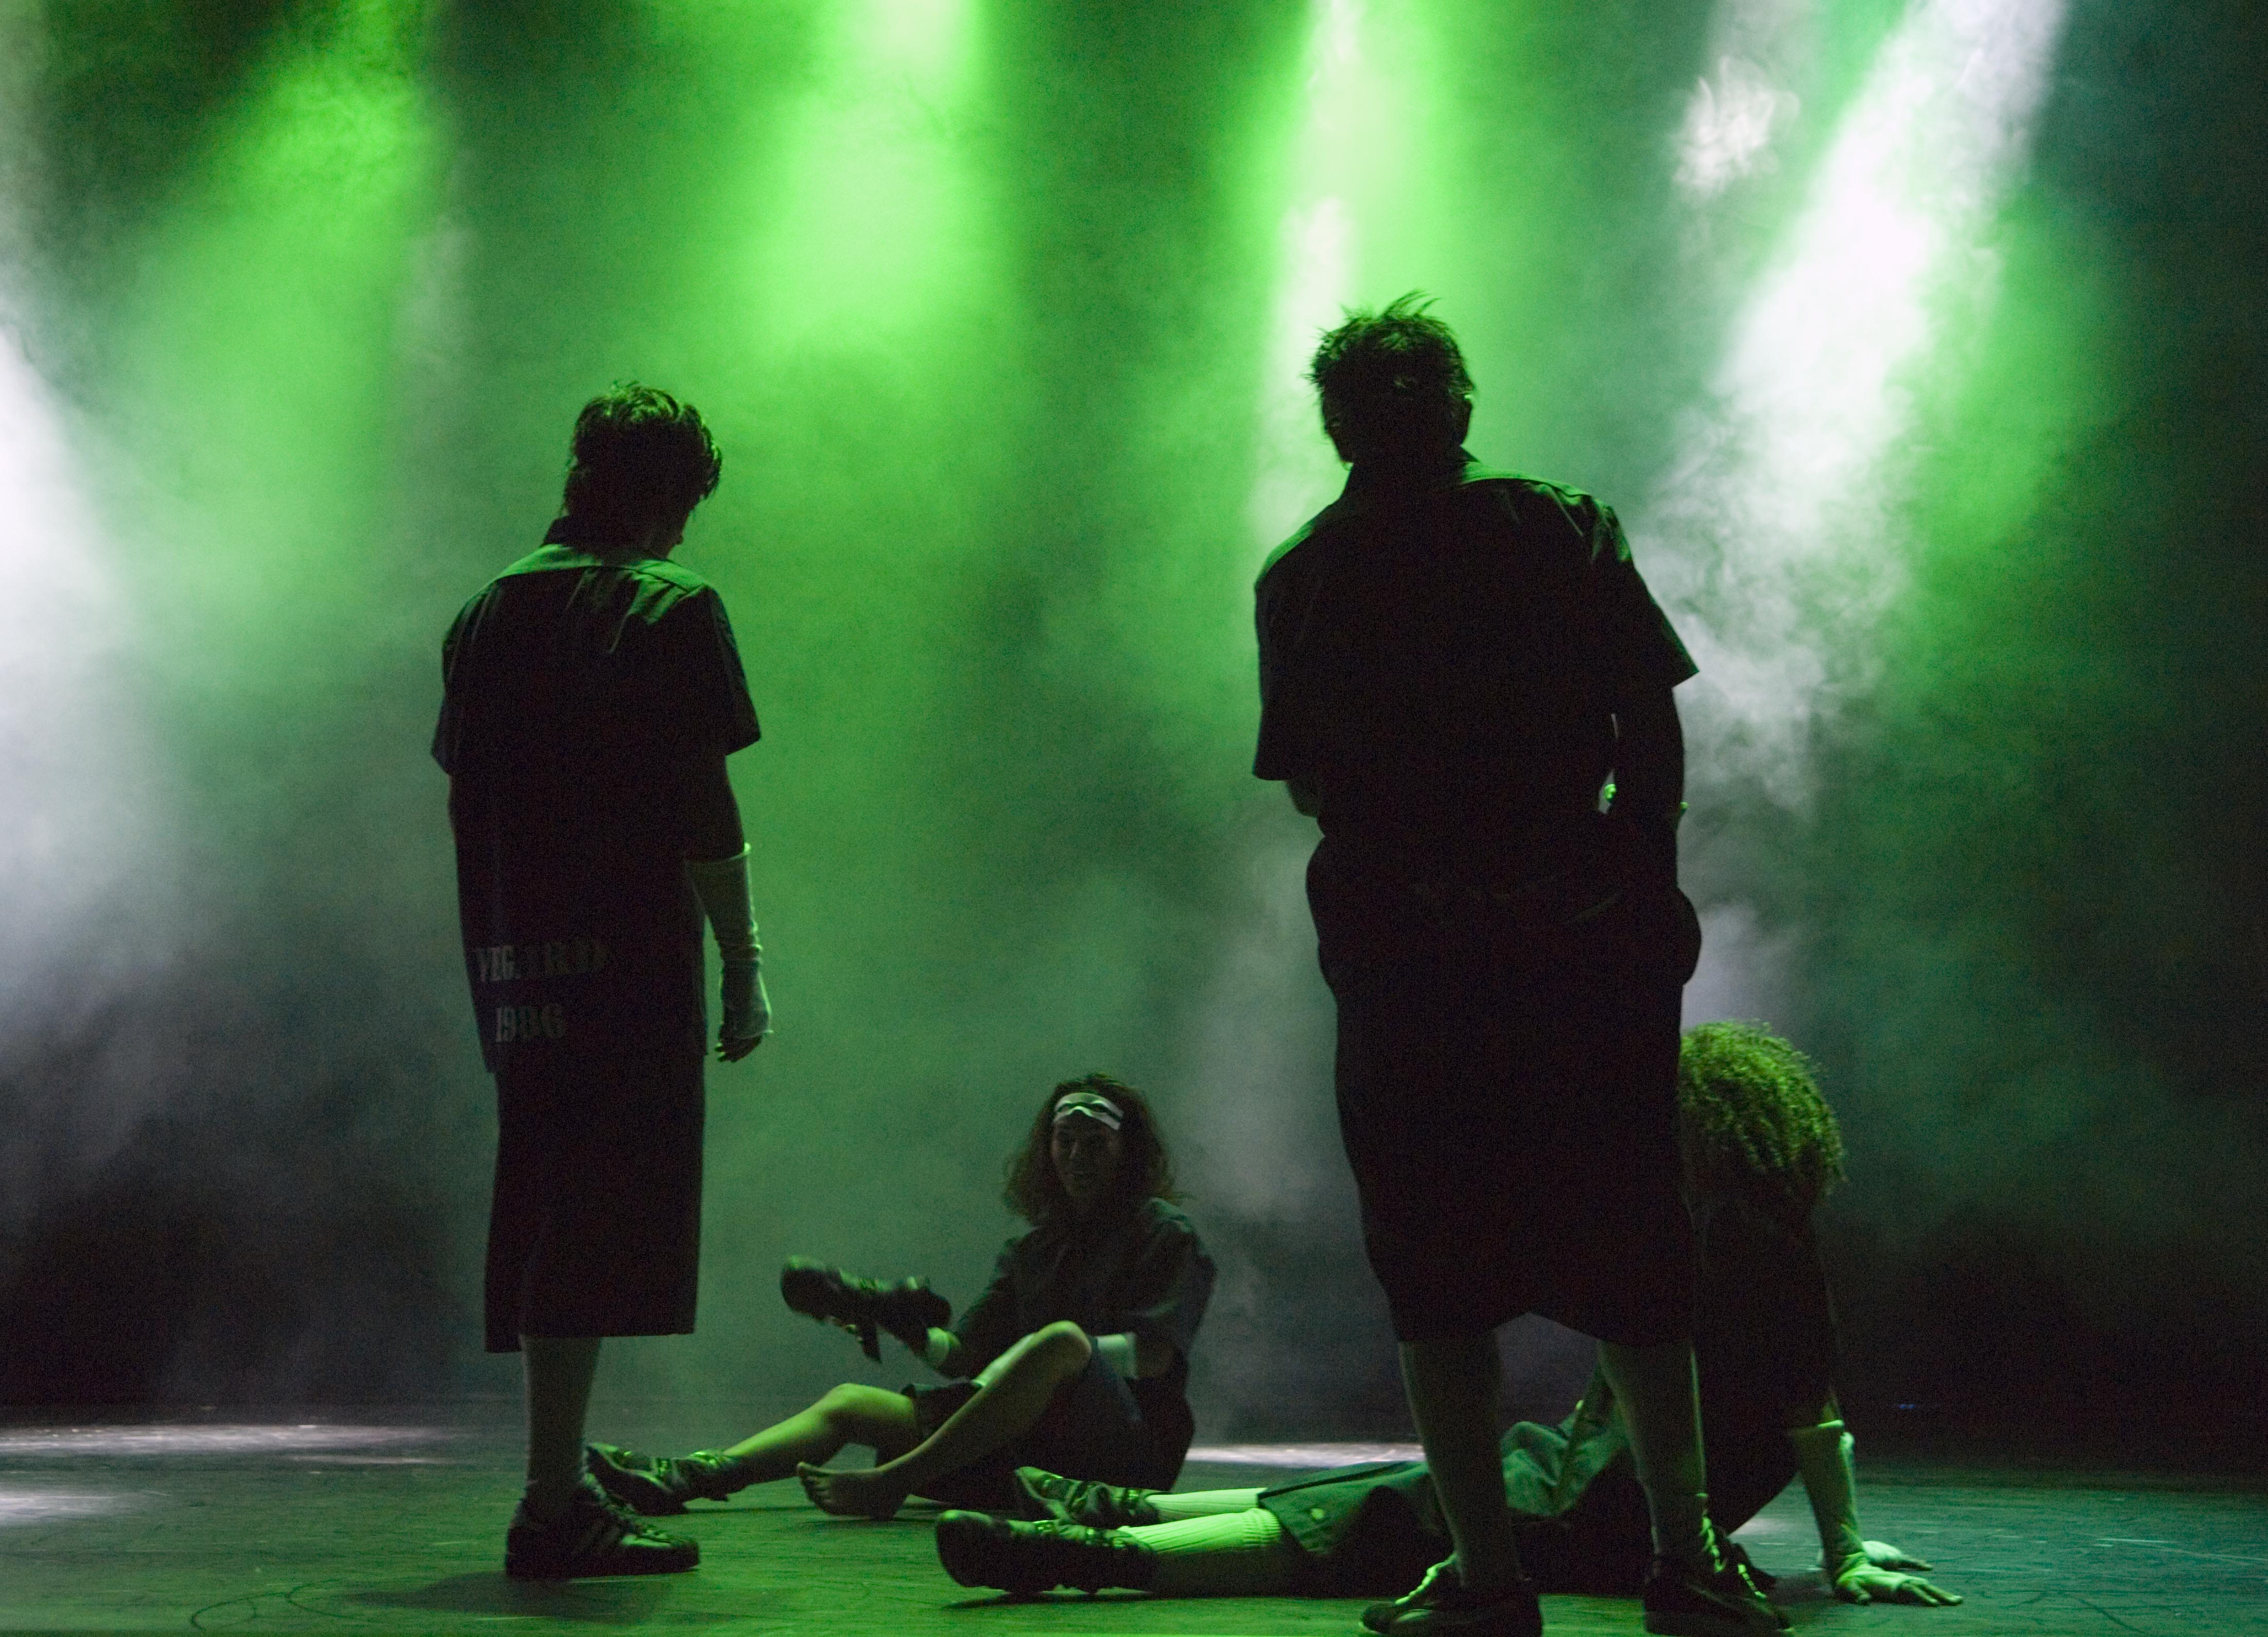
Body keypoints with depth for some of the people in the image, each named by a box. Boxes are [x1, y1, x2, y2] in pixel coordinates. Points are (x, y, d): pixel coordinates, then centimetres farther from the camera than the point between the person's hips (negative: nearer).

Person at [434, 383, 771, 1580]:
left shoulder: (486, 609, 14)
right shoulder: (672, 608, -6)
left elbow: (463, 794, 15)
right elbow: (704, 809, -10)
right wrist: (744, 966, -6)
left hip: (509, 957, 7)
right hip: (629, 955, -7)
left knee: (544, 1216, 14)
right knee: (600, 1222, -5)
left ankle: (563, 1492, 23)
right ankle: (552, 1507, -7)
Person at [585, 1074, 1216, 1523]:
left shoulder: (1165, 1235, 6)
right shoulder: (1033, 1250, 22)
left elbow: (1153, 1354, -7)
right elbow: (966, 1355, 13)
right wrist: (914, 1330, -6)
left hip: (1132, 1443, -6)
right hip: (1030, 1451, 6)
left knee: (1060, 1339, -37)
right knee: (851, 1402, -5)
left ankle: (893, 1481, -44)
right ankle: (687, 1478, -28)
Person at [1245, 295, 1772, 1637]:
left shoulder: (1300, 578, 4)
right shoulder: (1564, 530, 3)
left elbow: (1308, 786, 6)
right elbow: (1653, 729, 0)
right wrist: (1648, 882, 7)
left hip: (1402, 951, 0)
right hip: (1587, 937, 1)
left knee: (1437, 1269, 5)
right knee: (1628, 1248, 10)